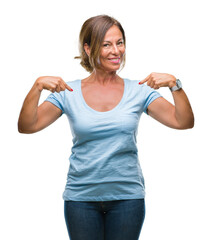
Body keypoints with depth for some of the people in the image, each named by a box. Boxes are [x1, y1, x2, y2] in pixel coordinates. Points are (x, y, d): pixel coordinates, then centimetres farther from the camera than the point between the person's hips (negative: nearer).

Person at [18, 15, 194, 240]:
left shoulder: (138, 91, 1)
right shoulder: (69, 93, -1)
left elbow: (183, 122, -4)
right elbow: (26, 126, -7)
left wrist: (174, 84, -18)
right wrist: (37, 86, -19)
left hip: (128, 196, 1)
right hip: (80, 196, 0)